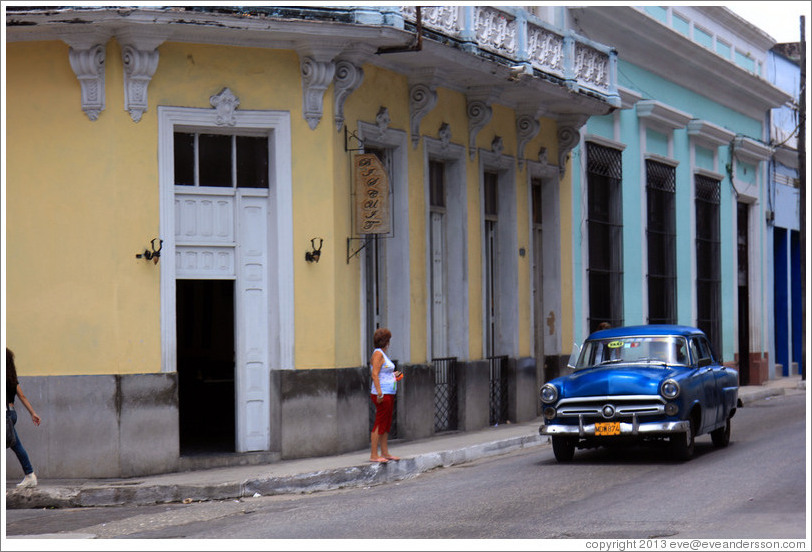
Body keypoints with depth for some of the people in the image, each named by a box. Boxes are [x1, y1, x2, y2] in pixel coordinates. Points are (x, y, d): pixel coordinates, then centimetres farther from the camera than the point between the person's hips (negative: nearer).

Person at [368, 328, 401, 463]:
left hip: (389, 394, 10)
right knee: (379, 424, -9)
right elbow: (375, 375, -19)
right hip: (382, 395, -10)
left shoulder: (382, 354, 17)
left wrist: (393, 375, 22)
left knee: (386, 425, 13)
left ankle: (385, 453, 18)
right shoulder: (378, 353, -12)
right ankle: (374, 455, -8)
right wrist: (379, 394, -23)